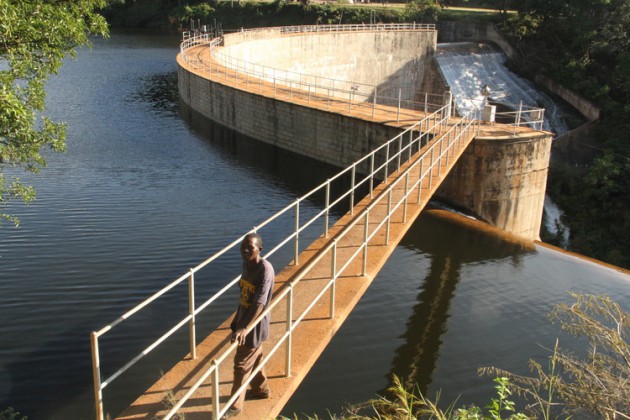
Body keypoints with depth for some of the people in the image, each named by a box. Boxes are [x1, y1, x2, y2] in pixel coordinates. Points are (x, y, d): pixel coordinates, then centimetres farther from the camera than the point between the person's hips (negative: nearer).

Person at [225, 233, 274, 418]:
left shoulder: (265, 268, -26)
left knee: (241, 364, 2)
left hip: (255, 323, -8)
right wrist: (237, 319, 18)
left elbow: (260, 302, -32)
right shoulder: (246, 263, 0)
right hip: (244, 317, 8)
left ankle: (235, 404, 18)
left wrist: (244, 328, -38)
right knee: (254, 357, 24)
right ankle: (261, 389, 45)